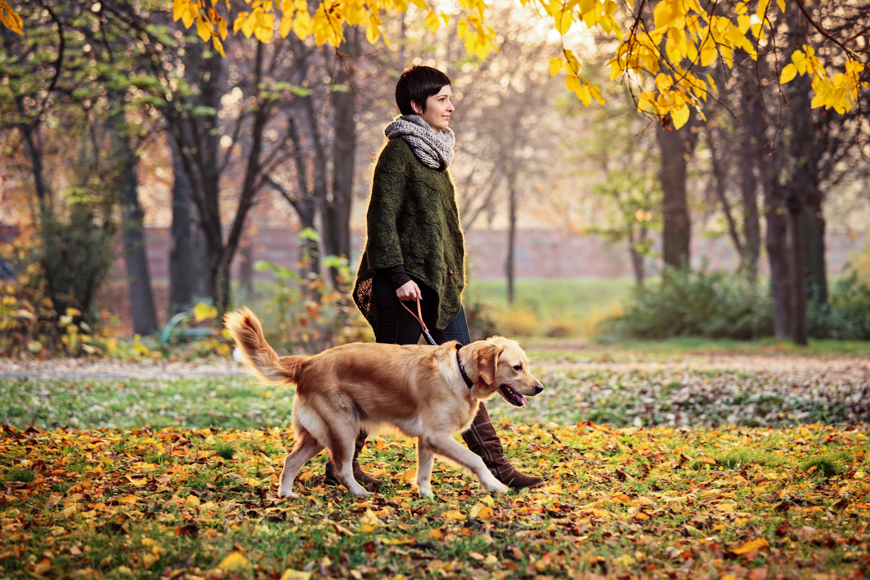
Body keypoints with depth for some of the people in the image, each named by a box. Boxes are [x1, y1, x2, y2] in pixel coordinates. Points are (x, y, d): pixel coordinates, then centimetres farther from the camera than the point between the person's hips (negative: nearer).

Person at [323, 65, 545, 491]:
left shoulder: (432, 152, 17)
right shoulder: (398, 152, -10)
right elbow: (381, 218, -16)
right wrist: (398, 276, -22)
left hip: (439, 281, 9)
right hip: (408, 284, -9)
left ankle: (495, 465, 7)